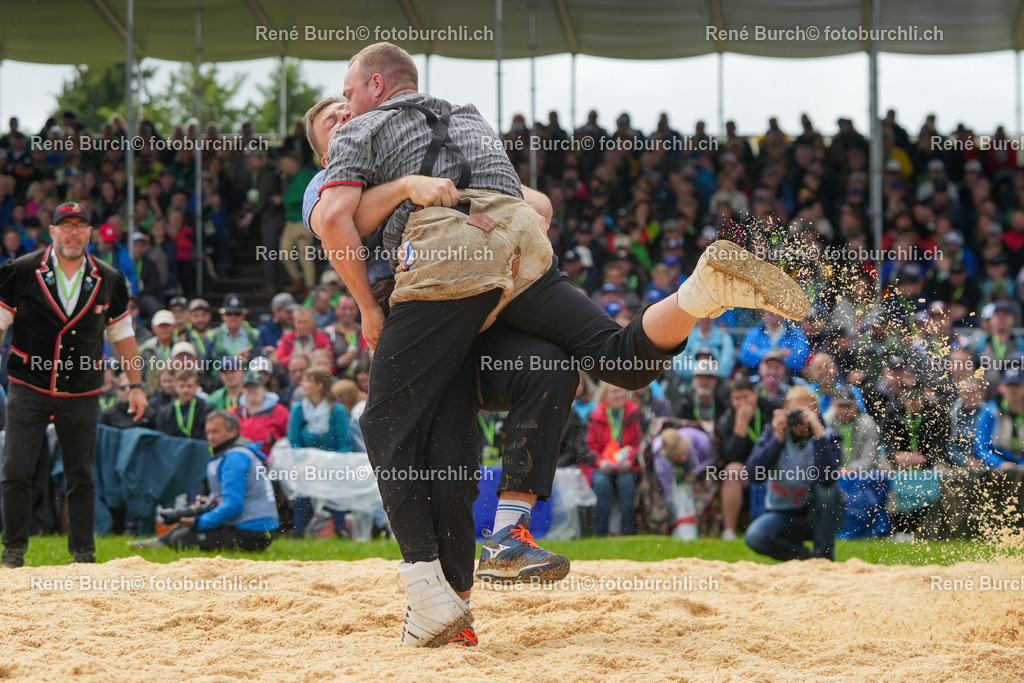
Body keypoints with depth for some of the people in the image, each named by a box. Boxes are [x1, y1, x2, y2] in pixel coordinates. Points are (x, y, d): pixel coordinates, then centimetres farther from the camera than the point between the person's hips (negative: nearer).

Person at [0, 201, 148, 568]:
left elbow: (122, 334, 12)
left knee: (81, 477, 5)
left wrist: (136, 385, 10)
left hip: (82, 396, 2)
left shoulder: (108, 280, 3)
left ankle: (84, 553, 14)